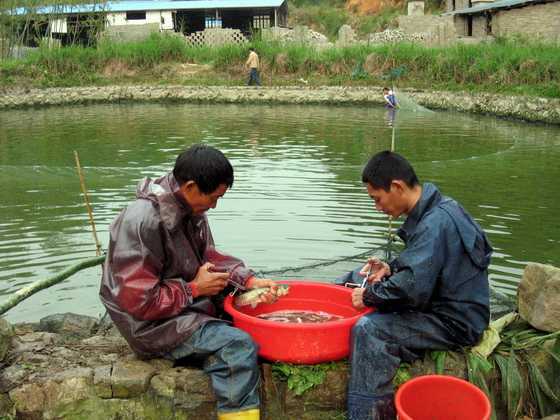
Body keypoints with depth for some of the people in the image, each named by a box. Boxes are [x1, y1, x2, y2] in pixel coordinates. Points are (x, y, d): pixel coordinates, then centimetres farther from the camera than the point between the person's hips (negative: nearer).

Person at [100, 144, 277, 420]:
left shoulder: (190, 209, -1)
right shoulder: (142, 222, -25)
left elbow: (208, 255, 9)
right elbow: (140, 302, -25)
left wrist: (249, 280, -5)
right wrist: (195, 289, -16)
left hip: (190, 303, 9)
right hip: (151, 324, -9)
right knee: (239, 346, -23)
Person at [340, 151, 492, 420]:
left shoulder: (435, 223, -25)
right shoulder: (433, 211, 6)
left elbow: (412, 289, -32)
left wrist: (369, 295, -17)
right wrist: (390, 269, 2)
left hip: (455, 322, -11)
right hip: (441, 305, 11)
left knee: (369, 329, -28)